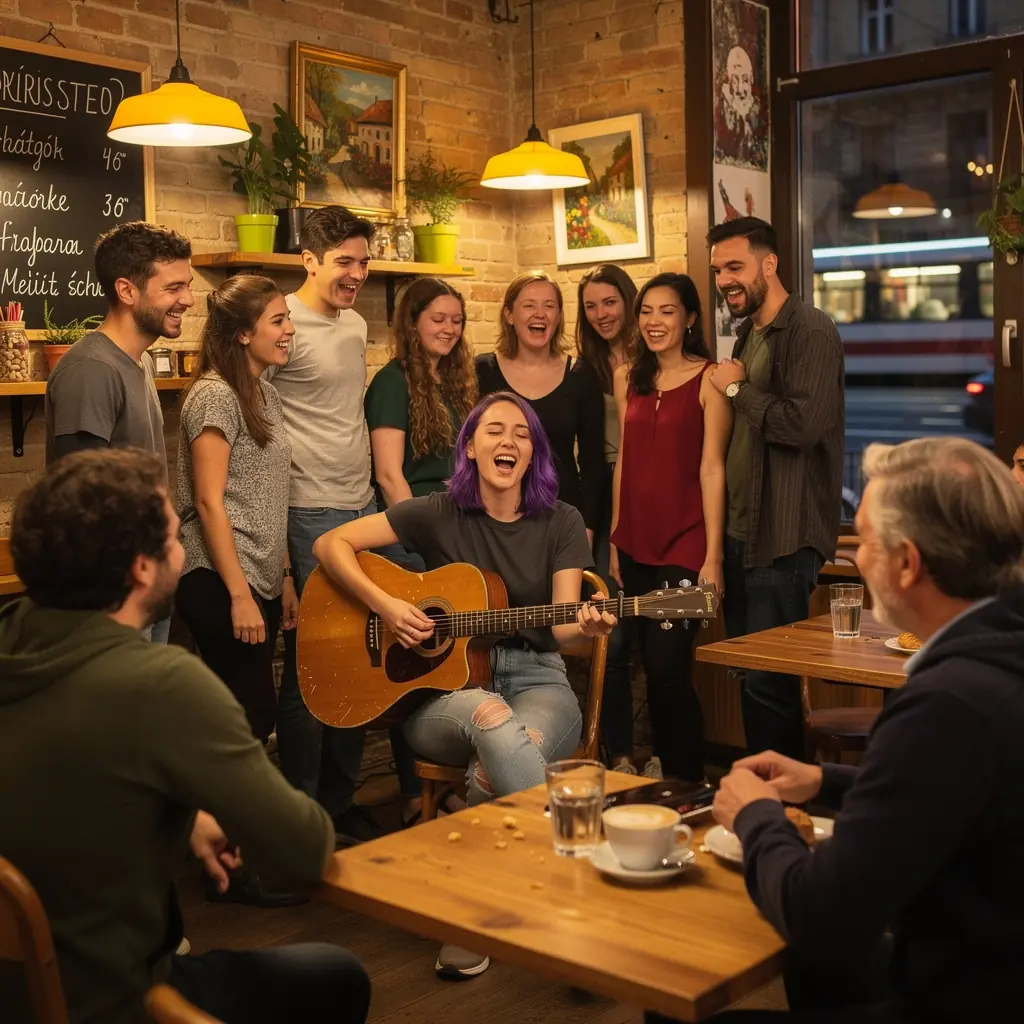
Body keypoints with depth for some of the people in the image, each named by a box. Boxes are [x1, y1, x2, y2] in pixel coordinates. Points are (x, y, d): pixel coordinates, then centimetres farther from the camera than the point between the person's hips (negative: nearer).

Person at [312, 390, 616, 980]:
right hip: (444, 688, 0)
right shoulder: (439, 514, 1)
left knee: (494, 765, -36)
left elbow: (562, 632, -4)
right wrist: (385, 605, -13)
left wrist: (585, 630, -28)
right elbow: (332, 544, 1)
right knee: (490, 718, -38)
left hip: (536, 682, 1)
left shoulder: (561, 523, 3)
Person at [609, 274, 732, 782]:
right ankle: (660, 766, 27)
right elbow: (624, 461, 13)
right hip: (636, 544, 5)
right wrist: (614, 541, 11)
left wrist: (713, 556, -13)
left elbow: (712, 469, -10)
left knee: (667, 667, -8)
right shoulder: (628, 379, 10)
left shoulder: (708, 379, -6)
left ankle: (686, 778, 9)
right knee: (654, 666, 11)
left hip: (685, 545, -5)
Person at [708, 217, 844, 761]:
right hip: (743, 531, 9)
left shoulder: (810, 331, -12)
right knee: (748, 675, 15)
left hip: (783, 537, -9)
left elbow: (803, 424, -25)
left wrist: (737, 388, -12)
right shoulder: (749, 333, 16)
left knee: (768, 680, -5)